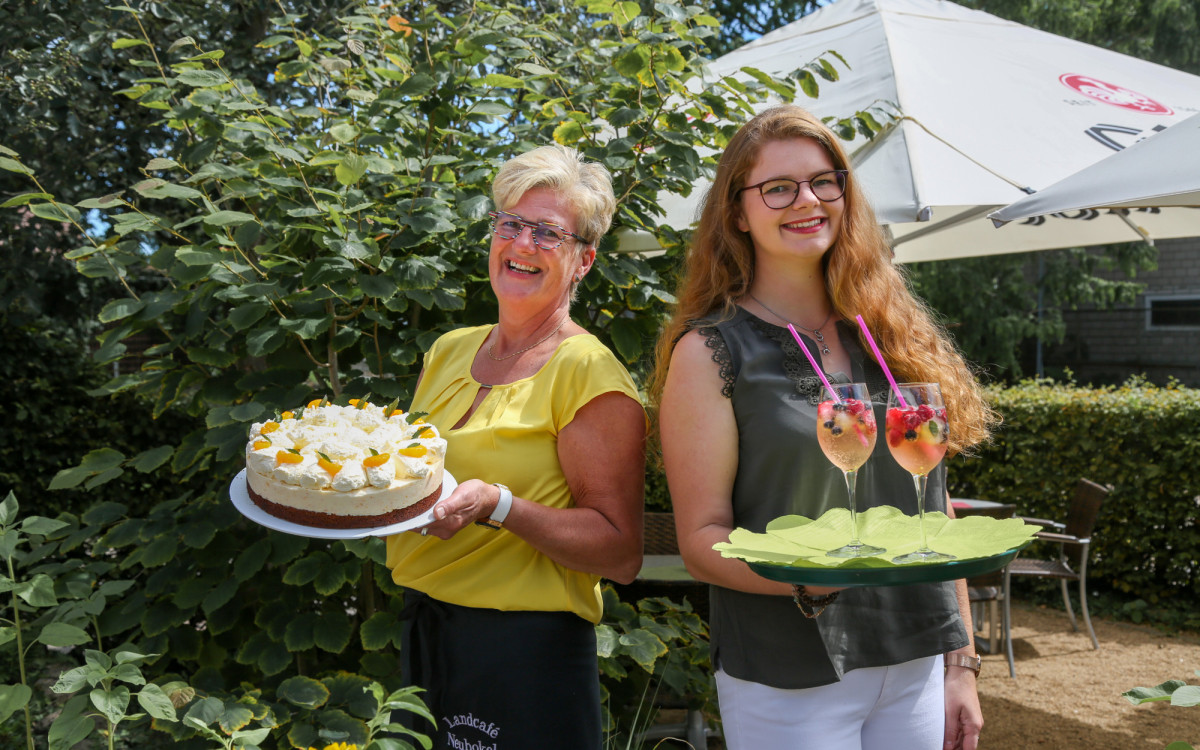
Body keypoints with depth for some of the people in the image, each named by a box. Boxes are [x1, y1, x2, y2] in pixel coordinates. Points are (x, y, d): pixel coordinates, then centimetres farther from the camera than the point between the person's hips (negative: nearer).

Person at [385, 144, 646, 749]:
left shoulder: (587, 372, -13)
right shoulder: (448, 351, 7)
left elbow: (620, 554, -16)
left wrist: (498, 505, -26)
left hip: (525, 655, -6)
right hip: (422, 632, 6)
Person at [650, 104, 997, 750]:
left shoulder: (890, 334, 6)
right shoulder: (709, 350, -8)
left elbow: (930, 509, 9)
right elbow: (701, 539, -10)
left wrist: (960, 663, 9)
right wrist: (803, 578, -28)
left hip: (917, 665, 5)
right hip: (789, 683, -4)